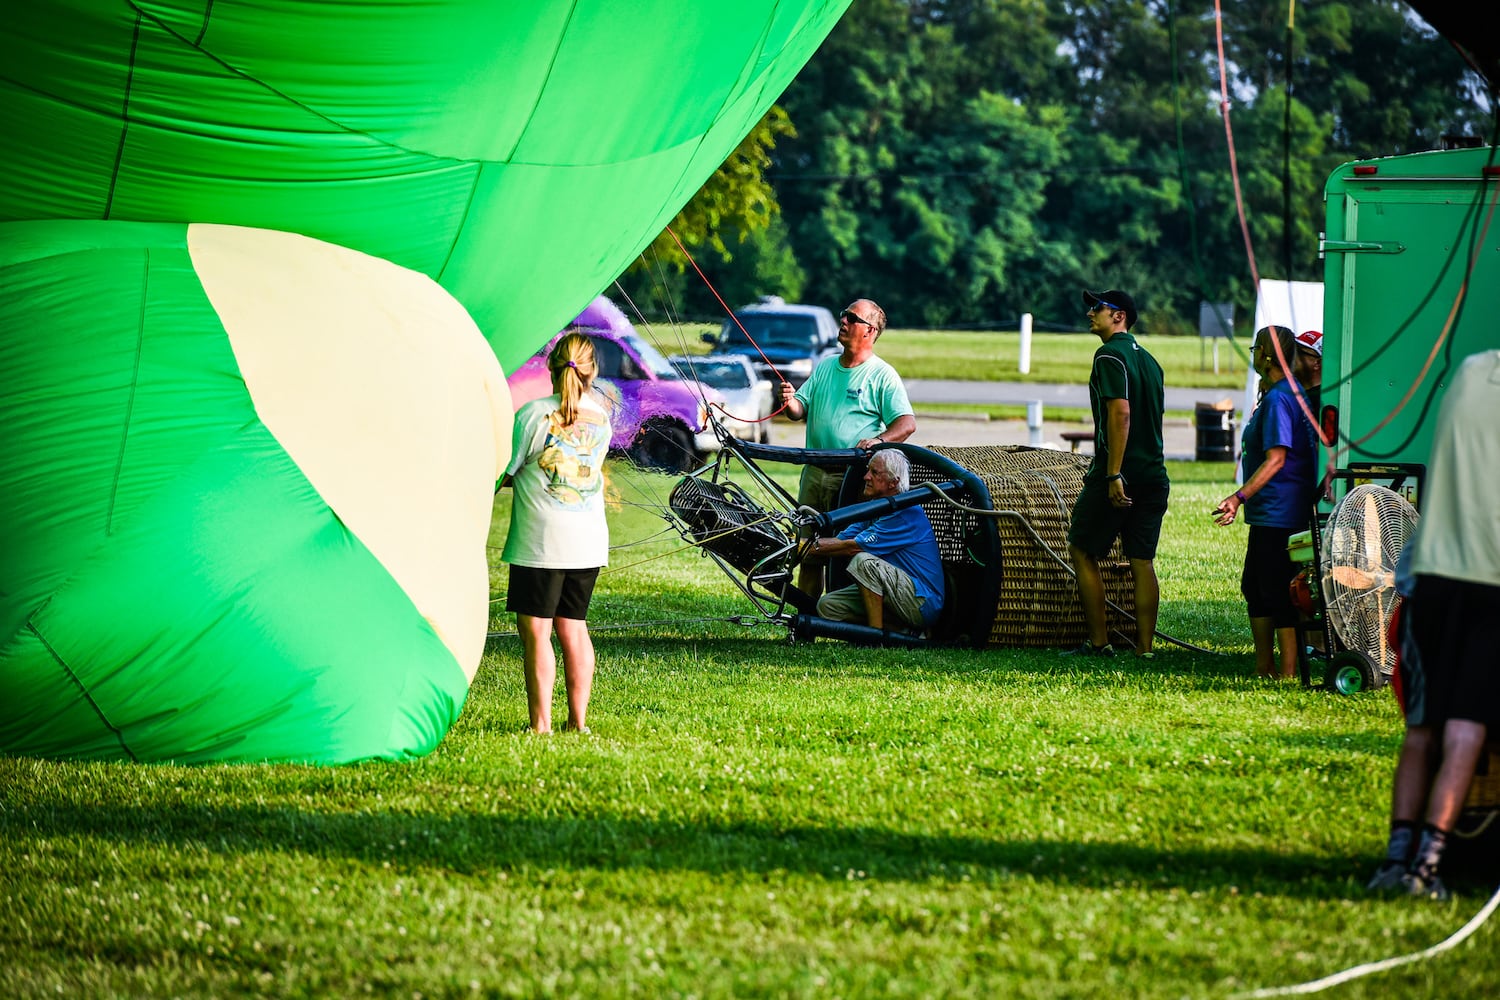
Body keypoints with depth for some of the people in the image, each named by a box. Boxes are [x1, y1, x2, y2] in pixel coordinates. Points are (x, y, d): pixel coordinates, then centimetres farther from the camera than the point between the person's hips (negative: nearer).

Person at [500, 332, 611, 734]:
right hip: (589, 541, 5)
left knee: (535, 629, -1)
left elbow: (501, 473, -7)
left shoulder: (534, 414, -10)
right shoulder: (601, 418, 7)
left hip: (540, 539, -5)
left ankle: (540, 722, -4)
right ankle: (578, 719, 14)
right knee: (573, 627, 13)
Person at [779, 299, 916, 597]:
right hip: (815, 473, 6)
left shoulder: (882, 376, -3)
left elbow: (907, 424, -9)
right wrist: (790, 403, -10)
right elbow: (801, 409, 13)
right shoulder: (825, 367, 15)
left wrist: (879, 440, -27)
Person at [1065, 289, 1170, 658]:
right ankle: (1145, 647, 4)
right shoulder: (1148, 360, 17)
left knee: (1083, 551, 3)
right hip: (1154, 474, 8)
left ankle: (1098, 642, 0)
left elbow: (1120, 412, -20)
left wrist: (1113, 474, -23)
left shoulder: (1110, 355, -10)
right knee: (1142, 560, 7)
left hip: (1117, 474, -8)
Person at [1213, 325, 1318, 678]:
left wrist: (1239, 497, -29)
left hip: (1278, 513, -11)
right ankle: (1264, 667, 22)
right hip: (1268, 513, 11)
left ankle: (1288, 673, -6)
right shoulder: (1291, 392, 16)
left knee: (1278, 592, -8)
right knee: (1254, 587, 17)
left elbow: (1276, 459, -25)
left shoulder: (1278, 399, -17)